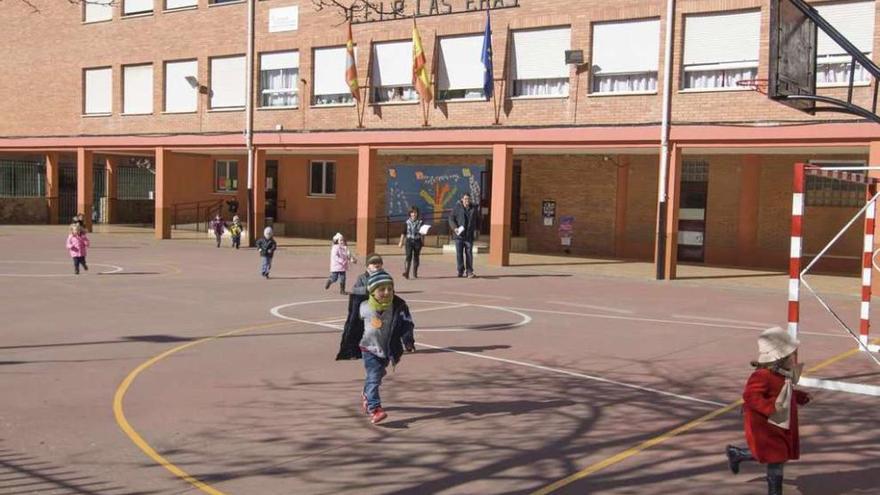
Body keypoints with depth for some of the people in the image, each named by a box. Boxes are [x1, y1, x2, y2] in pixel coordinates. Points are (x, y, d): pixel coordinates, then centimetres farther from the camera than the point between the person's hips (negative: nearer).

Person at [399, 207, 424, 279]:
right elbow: (404, 233, 7)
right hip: (409, 241, -1)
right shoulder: (407, 222, 2)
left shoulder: (420, 222, 2)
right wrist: (401, 242, 7)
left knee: (416, 257, 9)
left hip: (417, 241, 1)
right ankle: (406, 273, -21)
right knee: (408, 256, -14)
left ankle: (415, 273, 21)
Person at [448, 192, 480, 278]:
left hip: (469, 235, 1)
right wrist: (454, 228, -15)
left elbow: (478, 219, 20)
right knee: (459, 253, 2)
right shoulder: (457, 207, 0)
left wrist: (475, 229, 9)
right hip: (459, 235, -1)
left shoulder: (474, 208, 8)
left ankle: (469, 271, 2)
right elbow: (451, 218, -1)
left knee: (469, 253, -1)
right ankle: (461, 271, 11)